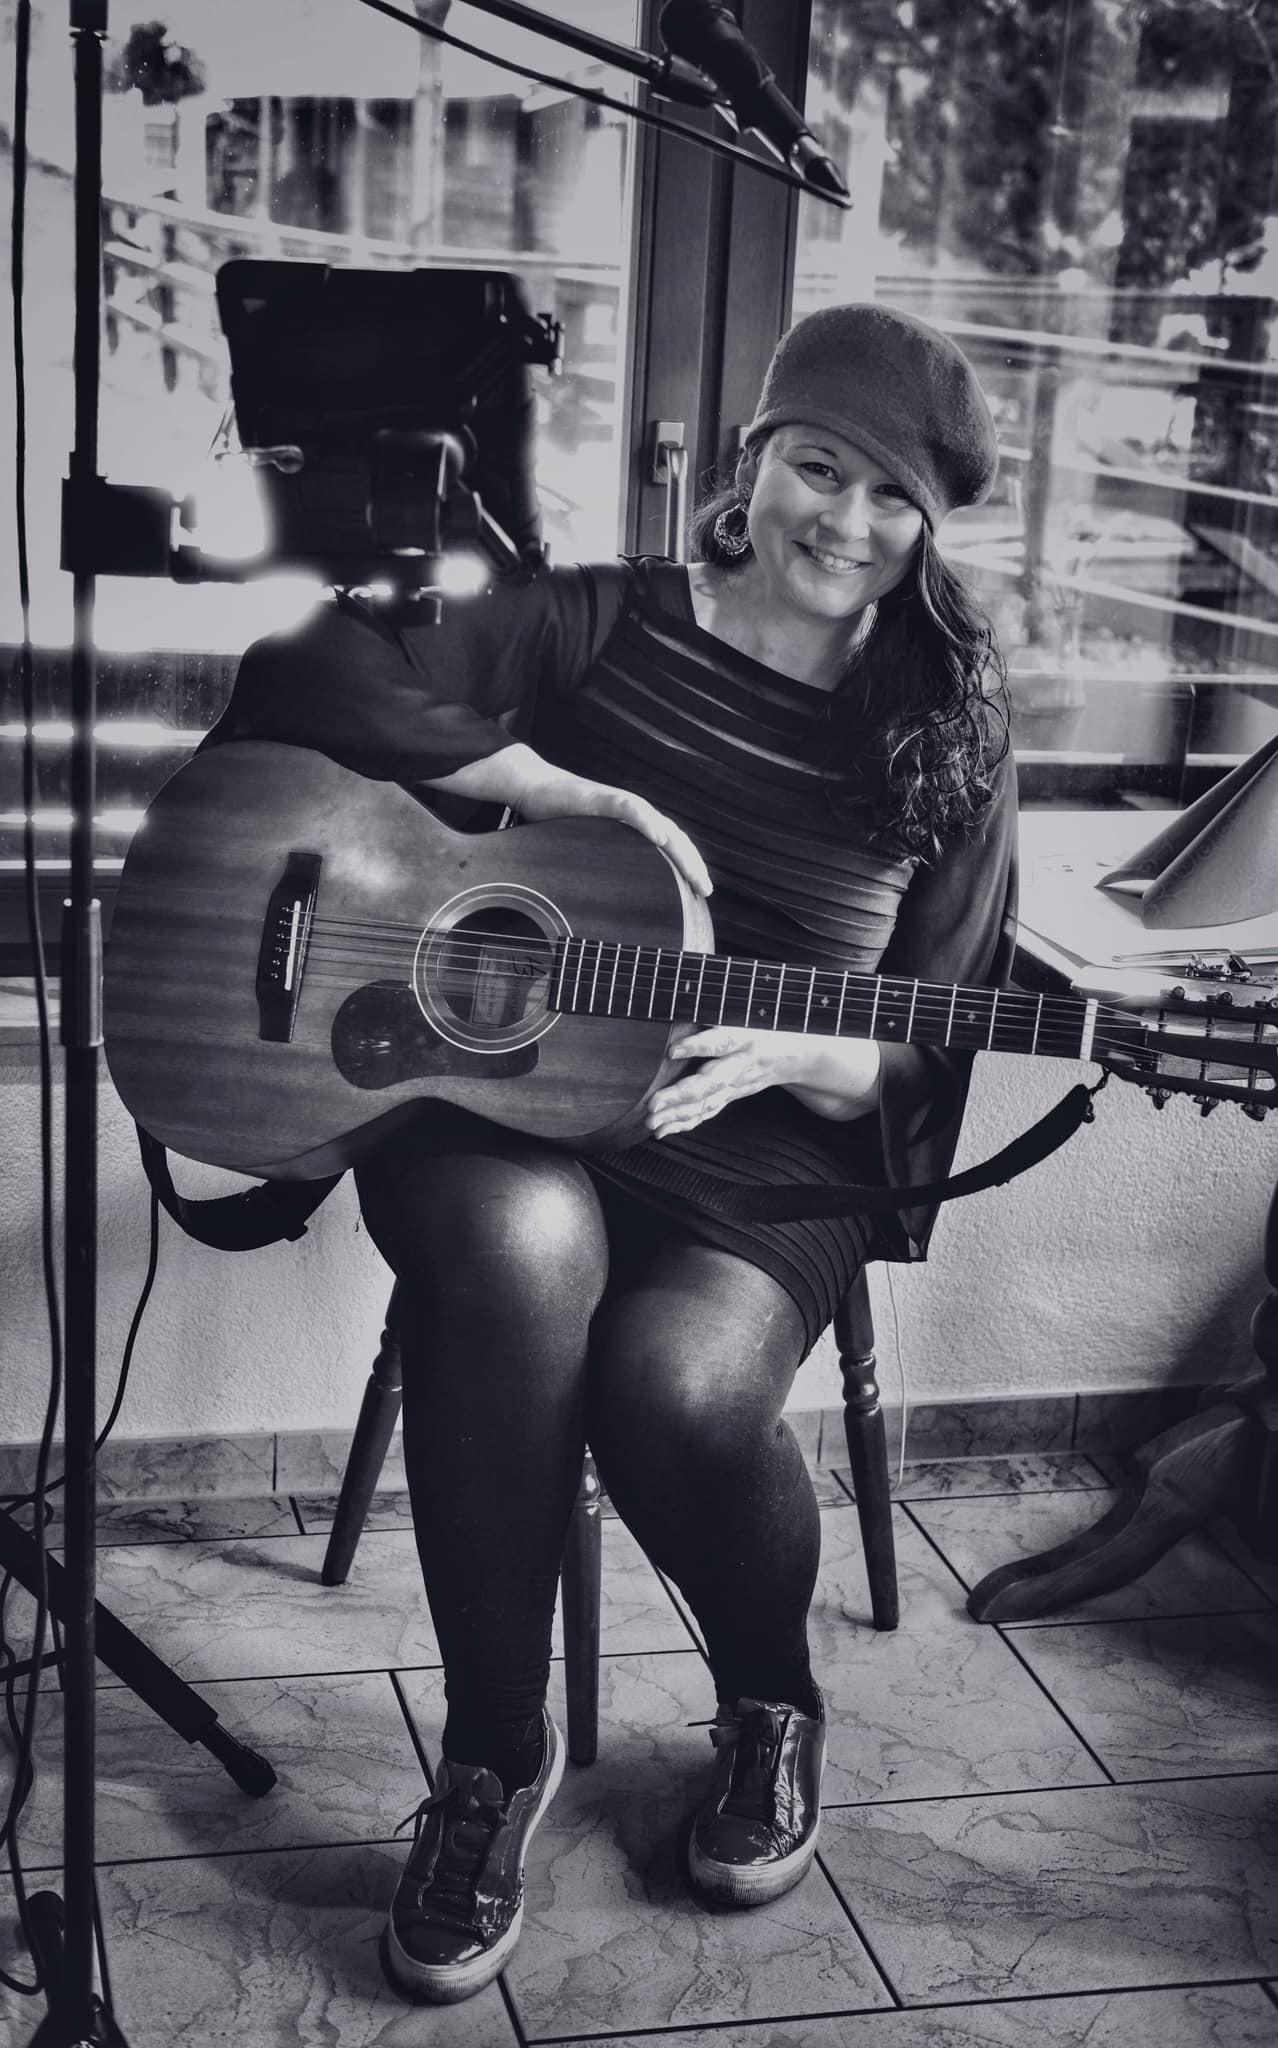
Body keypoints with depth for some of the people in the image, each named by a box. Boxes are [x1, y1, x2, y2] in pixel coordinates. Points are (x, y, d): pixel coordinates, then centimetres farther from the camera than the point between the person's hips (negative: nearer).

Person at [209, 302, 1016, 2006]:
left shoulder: (950, 745, 6)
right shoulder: (599, 628, 3)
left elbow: (923, 1061, 5)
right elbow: (306, 681, -9)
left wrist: (793, 1054, -18)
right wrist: (579, 795, -16)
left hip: (770, 1153, 1)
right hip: (494, 1099, 0)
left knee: (679, 1379, -33)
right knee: (520, 1251, -37)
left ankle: (772, 1703, 5)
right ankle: (494, 1753, -13)